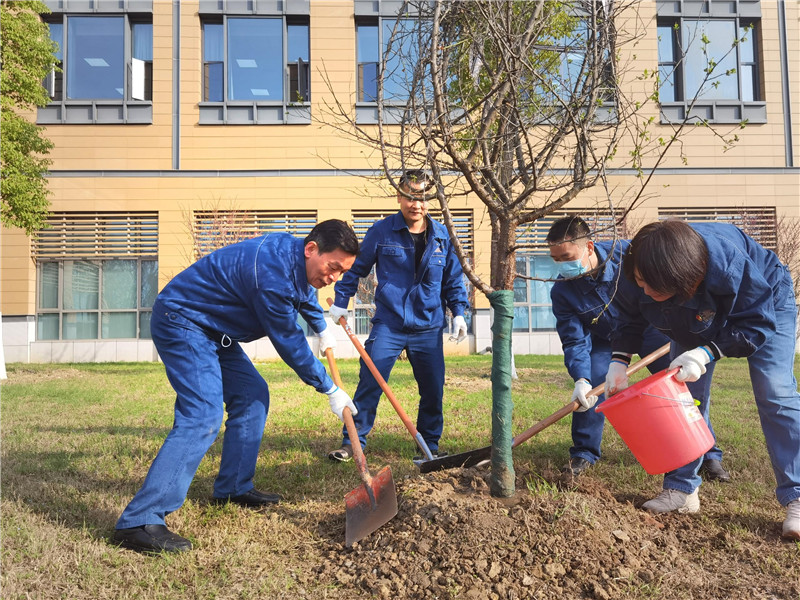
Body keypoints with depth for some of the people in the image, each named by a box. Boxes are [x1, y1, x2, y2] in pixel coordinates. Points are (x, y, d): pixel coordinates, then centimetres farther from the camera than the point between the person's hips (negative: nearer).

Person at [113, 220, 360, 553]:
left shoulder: (292, 253, 1)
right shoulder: (272, 273, -29)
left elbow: (305, 294, 26)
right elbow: (289, 342, -20)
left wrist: (322, 328, 41)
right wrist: (330, 390, -9)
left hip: (211, 330, 10)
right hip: (181, 323, -10)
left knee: (252, 396, 10)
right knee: (203, 417, -21)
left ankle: (233, 488, 20)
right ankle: (139, 522, -21)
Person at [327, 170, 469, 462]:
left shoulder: (442, 236, 5)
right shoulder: (381, 232, -3)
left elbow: (453, 279, 15)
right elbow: (356, 267, 7)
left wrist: (458, 312, 9)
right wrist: (340, 302, 6)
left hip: (429, 328, 3)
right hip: (388, 325, -2)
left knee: (433, 390, 9)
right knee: (369, 384, -4)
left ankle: (430, 443, 28)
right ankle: (352, 441, 10)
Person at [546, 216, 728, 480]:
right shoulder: (562, 292, -24)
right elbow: (575, 341, -21)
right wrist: (580, 379, -36)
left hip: (650, 329, 0)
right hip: (604, 341, 1)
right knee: (587, 391, -17)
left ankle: (708, 455, 12)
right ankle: (583, 454, 6)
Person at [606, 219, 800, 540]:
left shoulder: (728, 264, -46)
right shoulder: (638, 271, -31)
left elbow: (757, 324, -31)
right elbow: (630, 317, -9)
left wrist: (707, 353, -41)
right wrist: (619, 360, -19)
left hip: (767, 303, -4)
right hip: (697, 321, 4)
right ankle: (682, 490, 7)